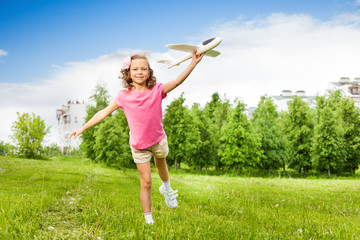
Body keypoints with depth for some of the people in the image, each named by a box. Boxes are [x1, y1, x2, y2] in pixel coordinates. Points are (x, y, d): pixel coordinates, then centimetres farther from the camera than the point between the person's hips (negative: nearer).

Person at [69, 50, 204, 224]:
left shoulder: (157, 90, -14)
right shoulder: (124, 96, -13)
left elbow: (178, 80, -22)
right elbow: (104, 112, -6)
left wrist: (194, 62, -32)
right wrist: (83, 128, -5)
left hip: (158, 140, 2)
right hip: (139, 146, -1)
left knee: (161, 166, 29)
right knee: (146, 182, 1)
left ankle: (166, 189, 62)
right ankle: (148, 220, 12)